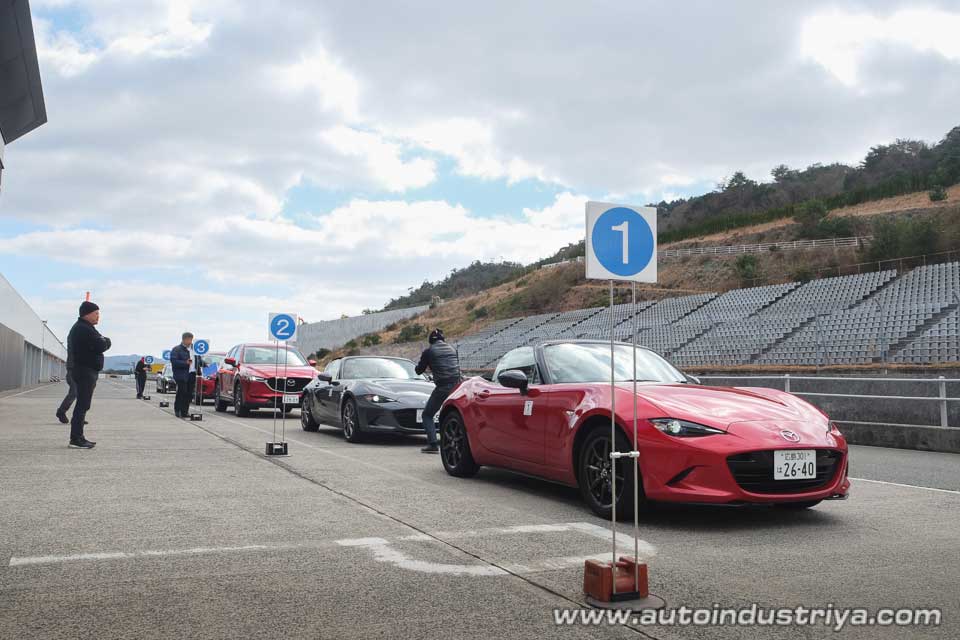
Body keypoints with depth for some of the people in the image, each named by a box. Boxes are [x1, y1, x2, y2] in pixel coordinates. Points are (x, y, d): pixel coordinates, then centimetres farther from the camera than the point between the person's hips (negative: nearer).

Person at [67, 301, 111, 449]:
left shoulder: (78, 328, 20)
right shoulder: (85, 329, -16)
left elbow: (94, 346, 18)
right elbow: (102, 346, -21)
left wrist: (102, 342, 0)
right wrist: (107, 341, -1)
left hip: (82, 370, 11)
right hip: (86, 371, -11)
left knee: (82, 404, 14)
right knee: (83, 404, -10)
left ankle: (78, 437, 20)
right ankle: (76, 439, -10)